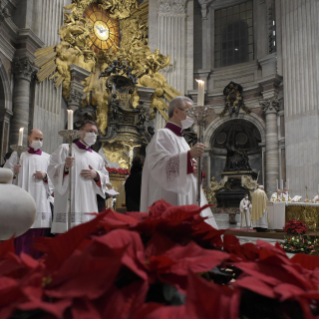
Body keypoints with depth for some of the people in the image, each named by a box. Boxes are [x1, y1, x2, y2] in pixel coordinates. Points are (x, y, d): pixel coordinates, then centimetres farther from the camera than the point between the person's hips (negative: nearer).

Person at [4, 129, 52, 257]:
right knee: (21, 235, -7)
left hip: (41, 204, 1)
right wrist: (13, 172, -13)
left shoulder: (47, 158, 14)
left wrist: (45, 176, -9)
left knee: (38, 235, -1)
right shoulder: (18, 154, 11)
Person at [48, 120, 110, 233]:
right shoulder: (65, 149, 8)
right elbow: (52, 170, -1)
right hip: (68, 203, -4)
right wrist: (65, 167, -21)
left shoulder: (97, 158, 21)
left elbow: (105, 179, 20)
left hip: (89, 204, 5)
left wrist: (96, 175, -1)